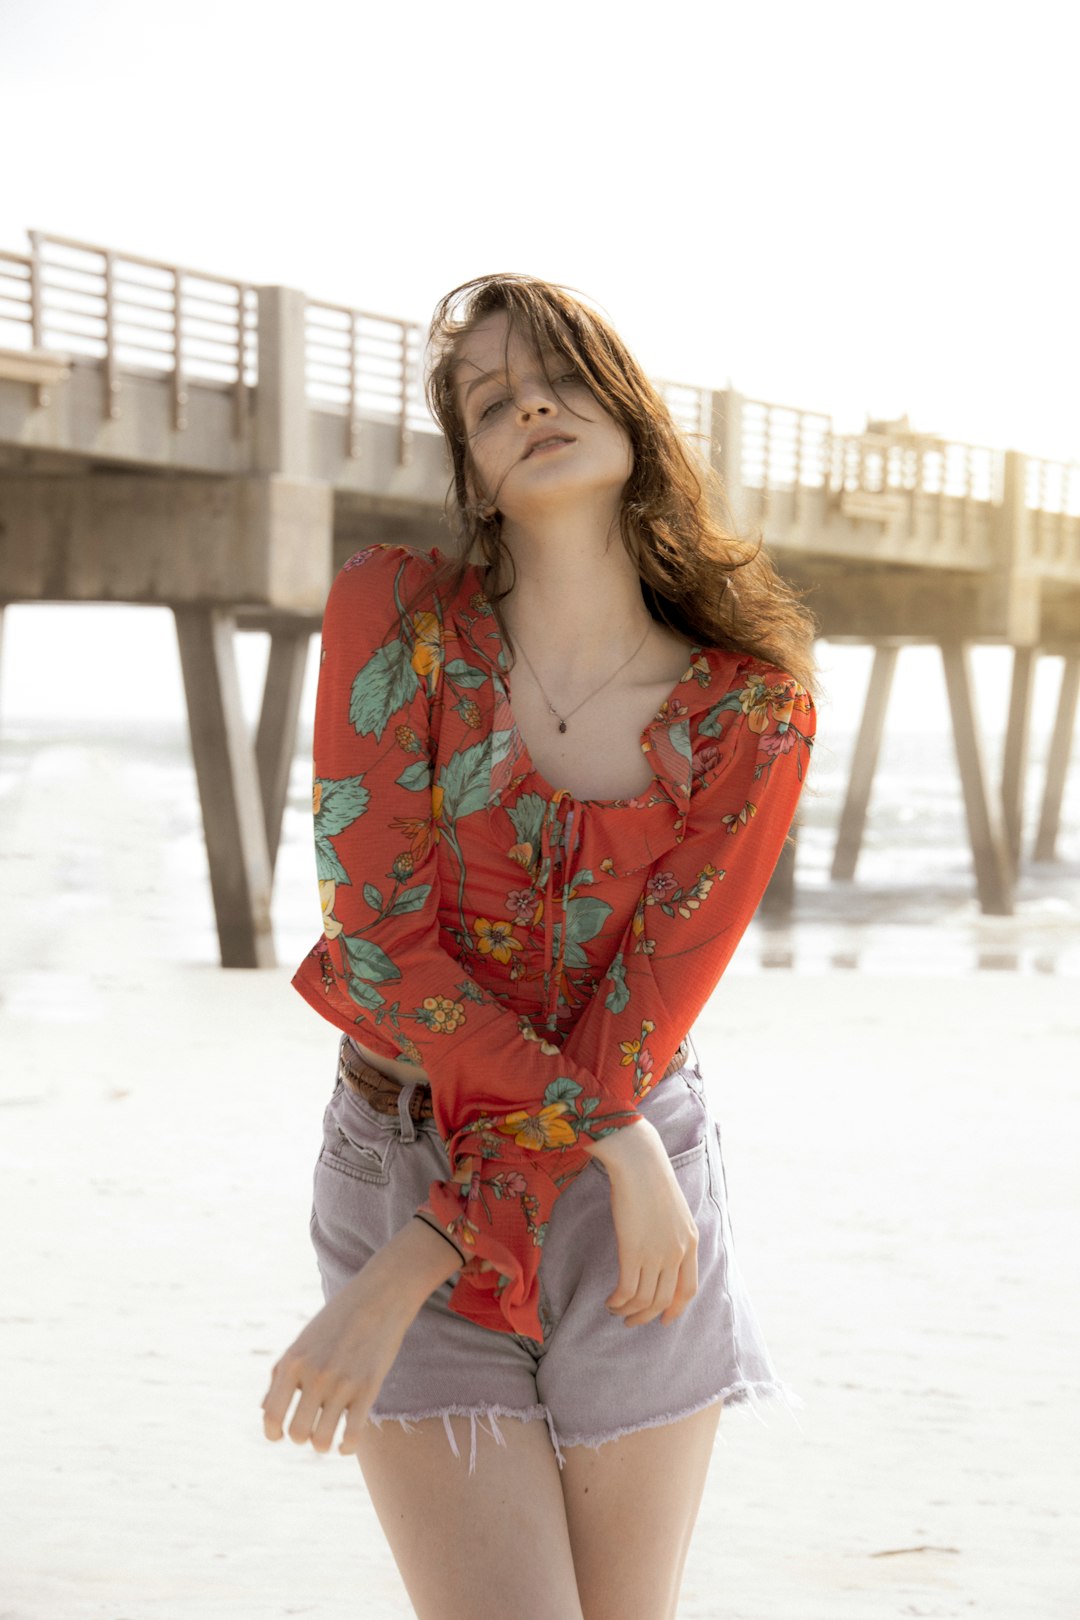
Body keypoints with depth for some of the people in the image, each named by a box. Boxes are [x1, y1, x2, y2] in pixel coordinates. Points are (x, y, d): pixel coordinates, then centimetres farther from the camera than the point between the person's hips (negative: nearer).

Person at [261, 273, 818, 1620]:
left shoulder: (755, 713, -8)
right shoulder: (393, 609, -8)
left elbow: (633, 1034, -13)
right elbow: (376, 942, -15)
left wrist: (405, 1282, -19)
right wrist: (620, 1145, -19)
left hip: (629, 1218, 2)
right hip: (400, 1171, -1)